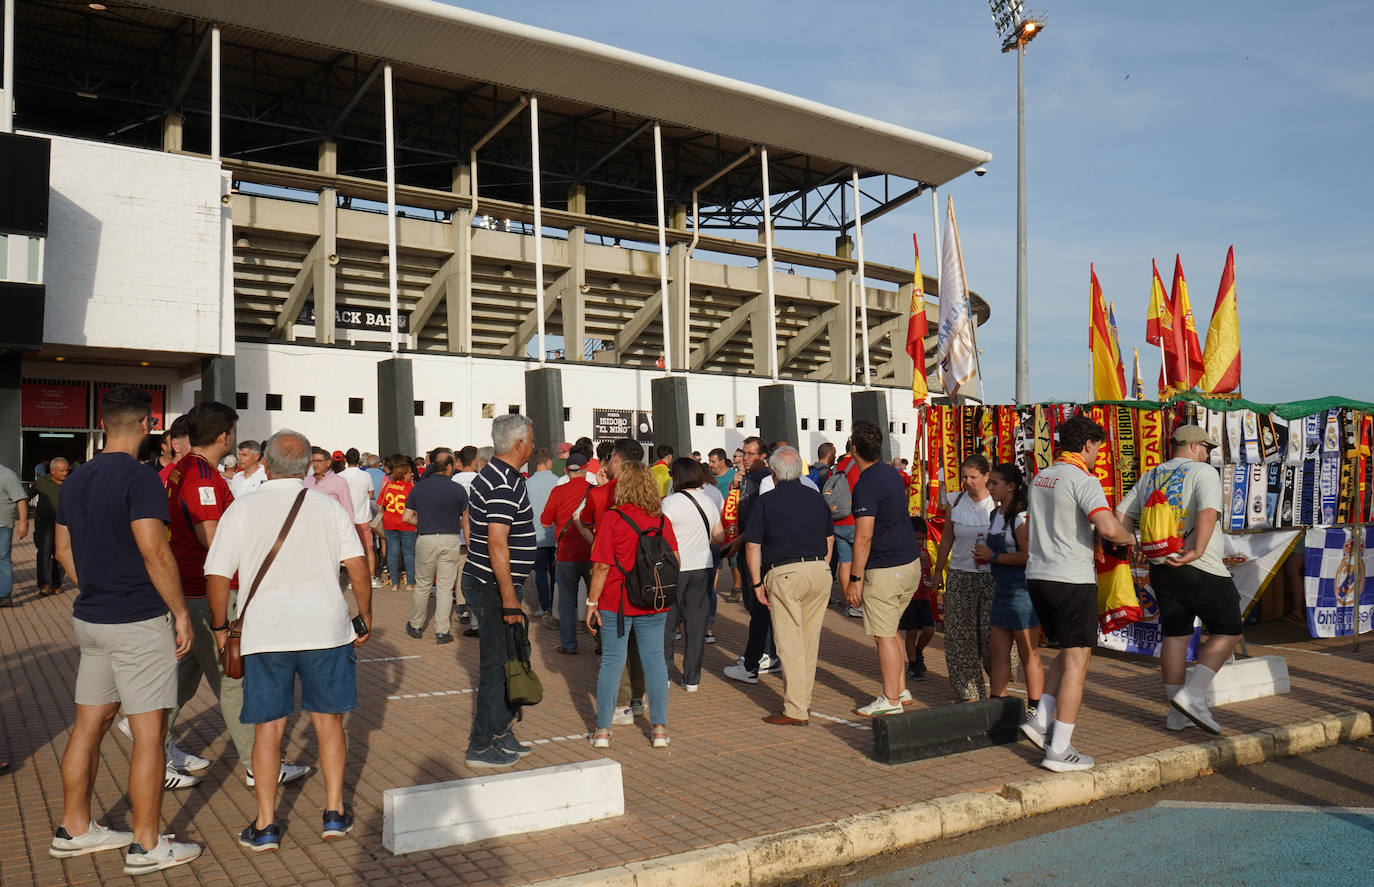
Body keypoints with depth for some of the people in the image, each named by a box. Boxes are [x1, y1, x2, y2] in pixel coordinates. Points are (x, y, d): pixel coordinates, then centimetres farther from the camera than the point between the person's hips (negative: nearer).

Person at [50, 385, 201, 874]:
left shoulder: (75, 480, 10)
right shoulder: (139, 478, -16)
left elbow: (63, 550, 17)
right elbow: (154, 551, -22)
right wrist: (180, 611, -14)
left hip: (90, 617, 8)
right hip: (140, 622, -8)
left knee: (88, 724, 18)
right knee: (148, 734, 0)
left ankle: (74, 828, 29)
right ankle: (147, 845, 7)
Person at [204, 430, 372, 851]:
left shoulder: (242, 509, -2)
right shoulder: (328, 506, 1)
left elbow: (217, 577, -4)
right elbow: (357, 566, -4)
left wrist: (221, 627, 9)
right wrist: (365, 618, 7)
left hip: (264, 631, -1)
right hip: (325, 627, 1)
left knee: (268, 726, 9)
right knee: (327, 719, 13)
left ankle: (265, 826, 14)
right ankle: (335, 812, 17)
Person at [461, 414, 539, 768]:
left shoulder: (491, 475, 12)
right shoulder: (504, 485, -20)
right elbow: (498, 543, -25)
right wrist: (509, 599, -23)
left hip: (481, 581, 10)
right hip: (493, 588, -10)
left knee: (507, 661, 18)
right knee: (496, 665, -2)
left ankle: (502, 734, 29)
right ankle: (481, 747, 8)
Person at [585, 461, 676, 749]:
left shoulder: (612, 518, -11)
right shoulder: (662, 520, 1)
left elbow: (602, 566, -13)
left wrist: (592, 602, -6)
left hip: (616, 603, -3)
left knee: (612, 661, 6)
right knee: (654, 660, 10)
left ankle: (602, 730, 11)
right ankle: (659, 728, 13)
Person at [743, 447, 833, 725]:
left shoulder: (765, 502, -2)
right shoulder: (817, 499, 11)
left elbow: (752, 546, -5)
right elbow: (830, 539, 18)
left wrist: (758, 583, 1)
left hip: (784, 574, -5)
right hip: (820, 572, 5)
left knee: (789, 643, -2)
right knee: (810, 641, 15)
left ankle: (796, 711, -1)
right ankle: (804, 700, 26)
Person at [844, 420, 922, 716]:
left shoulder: (866, 485, -18)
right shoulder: (892, 473, 10)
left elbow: (864, 536, -22)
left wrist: (854, 579, -17)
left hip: (884, 570, -9)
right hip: (911, 563, 9)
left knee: (883, 635, 0)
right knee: (887, 630, 20)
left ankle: (891, 700, 7)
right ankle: (900, 690, 25)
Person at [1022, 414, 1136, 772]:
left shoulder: (1040, 478, 14)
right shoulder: (1083, 480, -12)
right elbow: (1108, 528, -24)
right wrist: (1129, 538, -4)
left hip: (1037, 576, 8)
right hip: (1072, 579, -8)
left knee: (1070, 652, 21)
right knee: (1077, 661, 0)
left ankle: (1041, 719, 11)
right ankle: (1059, 749, 1)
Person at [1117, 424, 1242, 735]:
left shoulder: (1149, 477, 14)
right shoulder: (1203, 472, -5)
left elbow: (1121, 515, 11)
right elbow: (1208, 512, -23)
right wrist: (1197, 551, -28)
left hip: (1161, 570, 6)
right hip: (1202, 570, -6)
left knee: (1175, 635, 13)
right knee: (1228, 632, 7)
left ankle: (1178, 714, 18)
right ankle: (1192, 696, -6)